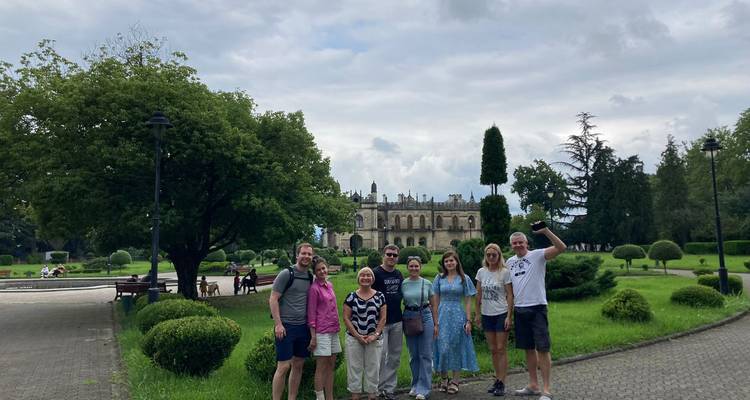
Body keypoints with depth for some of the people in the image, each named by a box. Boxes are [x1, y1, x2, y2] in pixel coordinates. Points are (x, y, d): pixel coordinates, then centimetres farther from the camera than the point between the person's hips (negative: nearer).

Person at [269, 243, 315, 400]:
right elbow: (273, 299, -10)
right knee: (283, 366, -5)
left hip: (303, 327, 6)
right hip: (286, 326, -6)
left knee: (298, 365, 11)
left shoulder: (310, 277, 10)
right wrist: (278, 324, -15)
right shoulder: (286, 274, -9)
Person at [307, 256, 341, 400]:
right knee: (321, 367, -1)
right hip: (321, 332, -7)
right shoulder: (314, 288, -10)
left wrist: (337, 327, 13)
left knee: (331, 366, 12)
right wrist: (313, 337, -13)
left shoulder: (330, 285, 10)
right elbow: (311, 314, -11)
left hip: (334, 331, 7)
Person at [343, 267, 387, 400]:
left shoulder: (380, 296, 2)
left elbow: (383, 318, 1)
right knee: (354, 367, 6)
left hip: (374, 339, 1)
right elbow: (346, 318, -3)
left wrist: (375, 334, -10)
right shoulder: (351, 297, -1)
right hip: (354, 338, 0)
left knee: (373, 368, 8)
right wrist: (357, 335, -10)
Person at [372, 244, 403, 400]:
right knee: (381, 355, -4)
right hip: (381, 321, -6)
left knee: (395, 357, 10)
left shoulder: (399, 275, 11)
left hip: (397, 321, 6)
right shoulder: (376, 273, -8)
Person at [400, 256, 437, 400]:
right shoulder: (403, 284, 0)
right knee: (413, 354, 10)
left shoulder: (427, 284, 0)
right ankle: (415, 385, 25)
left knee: (425, 354, -1)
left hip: (425, 317, -1)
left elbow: (433, 305, 6)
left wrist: (436, 324, 4)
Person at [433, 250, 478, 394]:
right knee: (443, 348, -1)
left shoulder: (464, 279, 2)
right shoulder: (439, 278, 5)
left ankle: (454, 381, 16)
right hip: (443, 316, 1)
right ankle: (443, 379, 17)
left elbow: (468, 301, 2)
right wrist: (435, 320, 1)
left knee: (456, 347, 5)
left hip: (458, 316, -1)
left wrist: (468, 320, -4)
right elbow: (436, 300, 7)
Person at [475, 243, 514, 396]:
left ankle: (502, 383, 4)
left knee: (501, 349, -1)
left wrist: (509, 316, -13)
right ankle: (497, 380, 21)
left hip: (501, 314, -4)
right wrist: (477, 314, 8)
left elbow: (510, 296, -8)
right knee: (493, 350, 11)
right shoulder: (481, 272, 4)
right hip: (487, 315, 4)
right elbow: (479, 294, 10)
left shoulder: (505, 272, -8)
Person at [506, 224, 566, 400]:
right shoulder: (510, 262, 11)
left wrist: (546, 231, -28)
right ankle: (533, 385, 25)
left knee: (542, 349, -5)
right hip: (519, 310, 6)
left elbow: (561, 247, -20)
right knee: (529, 349, 14)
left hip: (537, 308, -6)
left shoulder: (538, 255, -7)